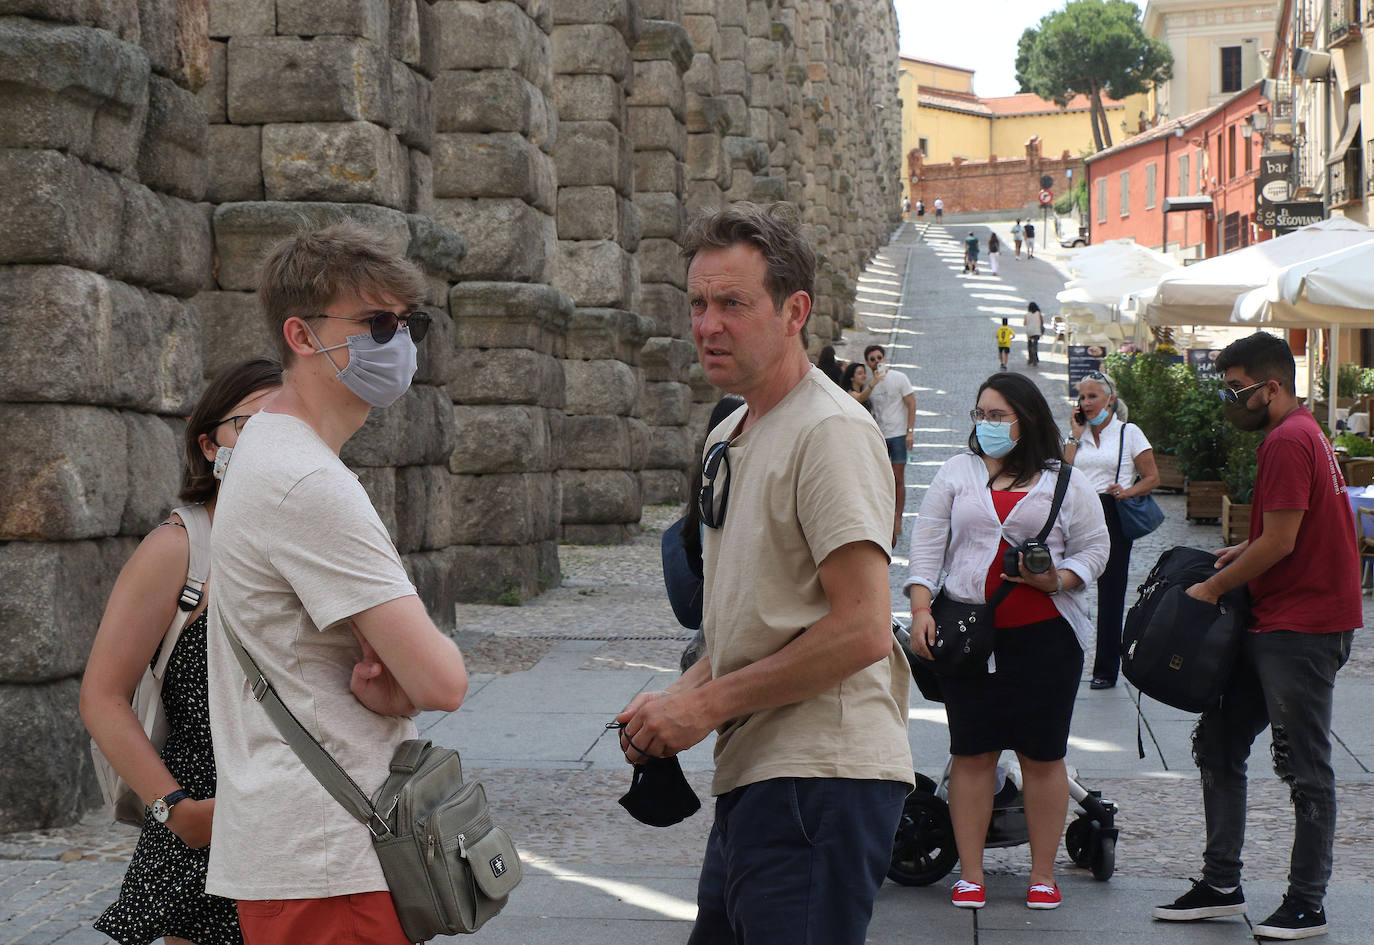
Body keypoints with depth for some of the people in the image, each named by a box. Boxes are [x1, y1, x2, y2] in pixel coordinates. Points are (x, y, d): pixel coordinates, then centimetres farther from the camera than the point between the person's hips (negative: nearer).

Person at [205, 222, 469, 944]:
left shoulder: (268, 452, 15)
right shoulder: (309, 485, -19)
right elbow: (442, 681, -23)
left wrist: (385, 683, -7)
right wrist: (404, 678, -1)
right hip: (326, 865, -10)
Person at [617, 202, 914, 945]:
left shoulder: (828, 431, -13)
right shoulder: (729, 437, 18)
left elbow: (861, 631, -20)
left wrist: (707, 703, -14)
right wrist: (675, 699, 7)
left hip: (818, 775, -10)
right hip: (751, 773, 10)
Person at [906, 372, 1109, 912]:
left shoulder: (1065, 482, 6)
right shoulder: (958, 472, 10)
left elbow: (1095, 548, 6)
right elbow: (927, 545, 7)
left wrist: (1056, 579, -13)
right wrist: (921, 609, -5)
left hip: (1045, 635, -1)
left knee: (1043, 755, 3)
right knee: (971, 752, 3)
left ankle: (1043, 873, 12)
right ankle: (970, 873, 10)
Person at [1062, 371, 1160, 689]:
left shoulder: (1129, 433, 3)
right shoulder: (1079, 436, 15)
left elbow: (1152, 478, 2)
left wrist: (1128, 491, -17)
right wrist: (1076, 436, 2)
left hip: (1112, 516, -3)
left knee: (1110, 592, 1)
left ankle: (1105, 670, 7)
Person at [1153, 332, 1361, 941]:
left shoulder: (1288, 443, -17)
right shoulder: (1300, 434, 16)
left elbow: (1280, 543, -20)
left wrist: (1214, 587, -9)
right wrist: (1242, 554, 11)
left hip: (1300, 629, -11)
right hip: (1271, 624, 11)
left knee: (1305, 769, -2)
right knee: (1218, 744, 11)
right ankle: (1221, 885, 17)